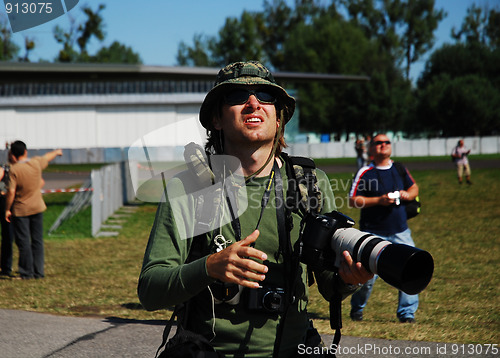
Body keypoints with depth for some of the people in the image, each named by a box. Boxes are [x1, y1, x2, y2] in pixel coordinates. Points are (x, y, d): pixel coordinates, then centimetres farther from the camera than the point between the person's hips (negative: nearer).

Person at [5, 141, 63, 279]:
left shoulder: (14, 169, -17)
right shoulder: (36, 163, -4)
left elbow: (11, 191, -19)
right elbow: (47, 157, 18)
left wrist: (7, 209, -7)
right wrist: (56, 152, 39)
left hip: (20, 210, -4)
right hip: (37, 208, 4)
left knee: (23, 242, 3)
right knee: (37, 240, 10)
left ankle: (27, 272, 7)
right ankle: (39, 271, 12)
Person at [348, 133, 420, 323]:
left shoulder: (399, 169, 8)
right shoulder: (365, 173, -6)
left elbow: (414, 187, 22)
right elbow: (353, 200, -9)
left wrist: (408, 194, -1)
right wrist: (379, 200, -18)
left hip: (400, 231, 4)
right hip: (373, 234, -4)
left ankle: (407, 312, 6)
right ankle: (357, 308, 23)